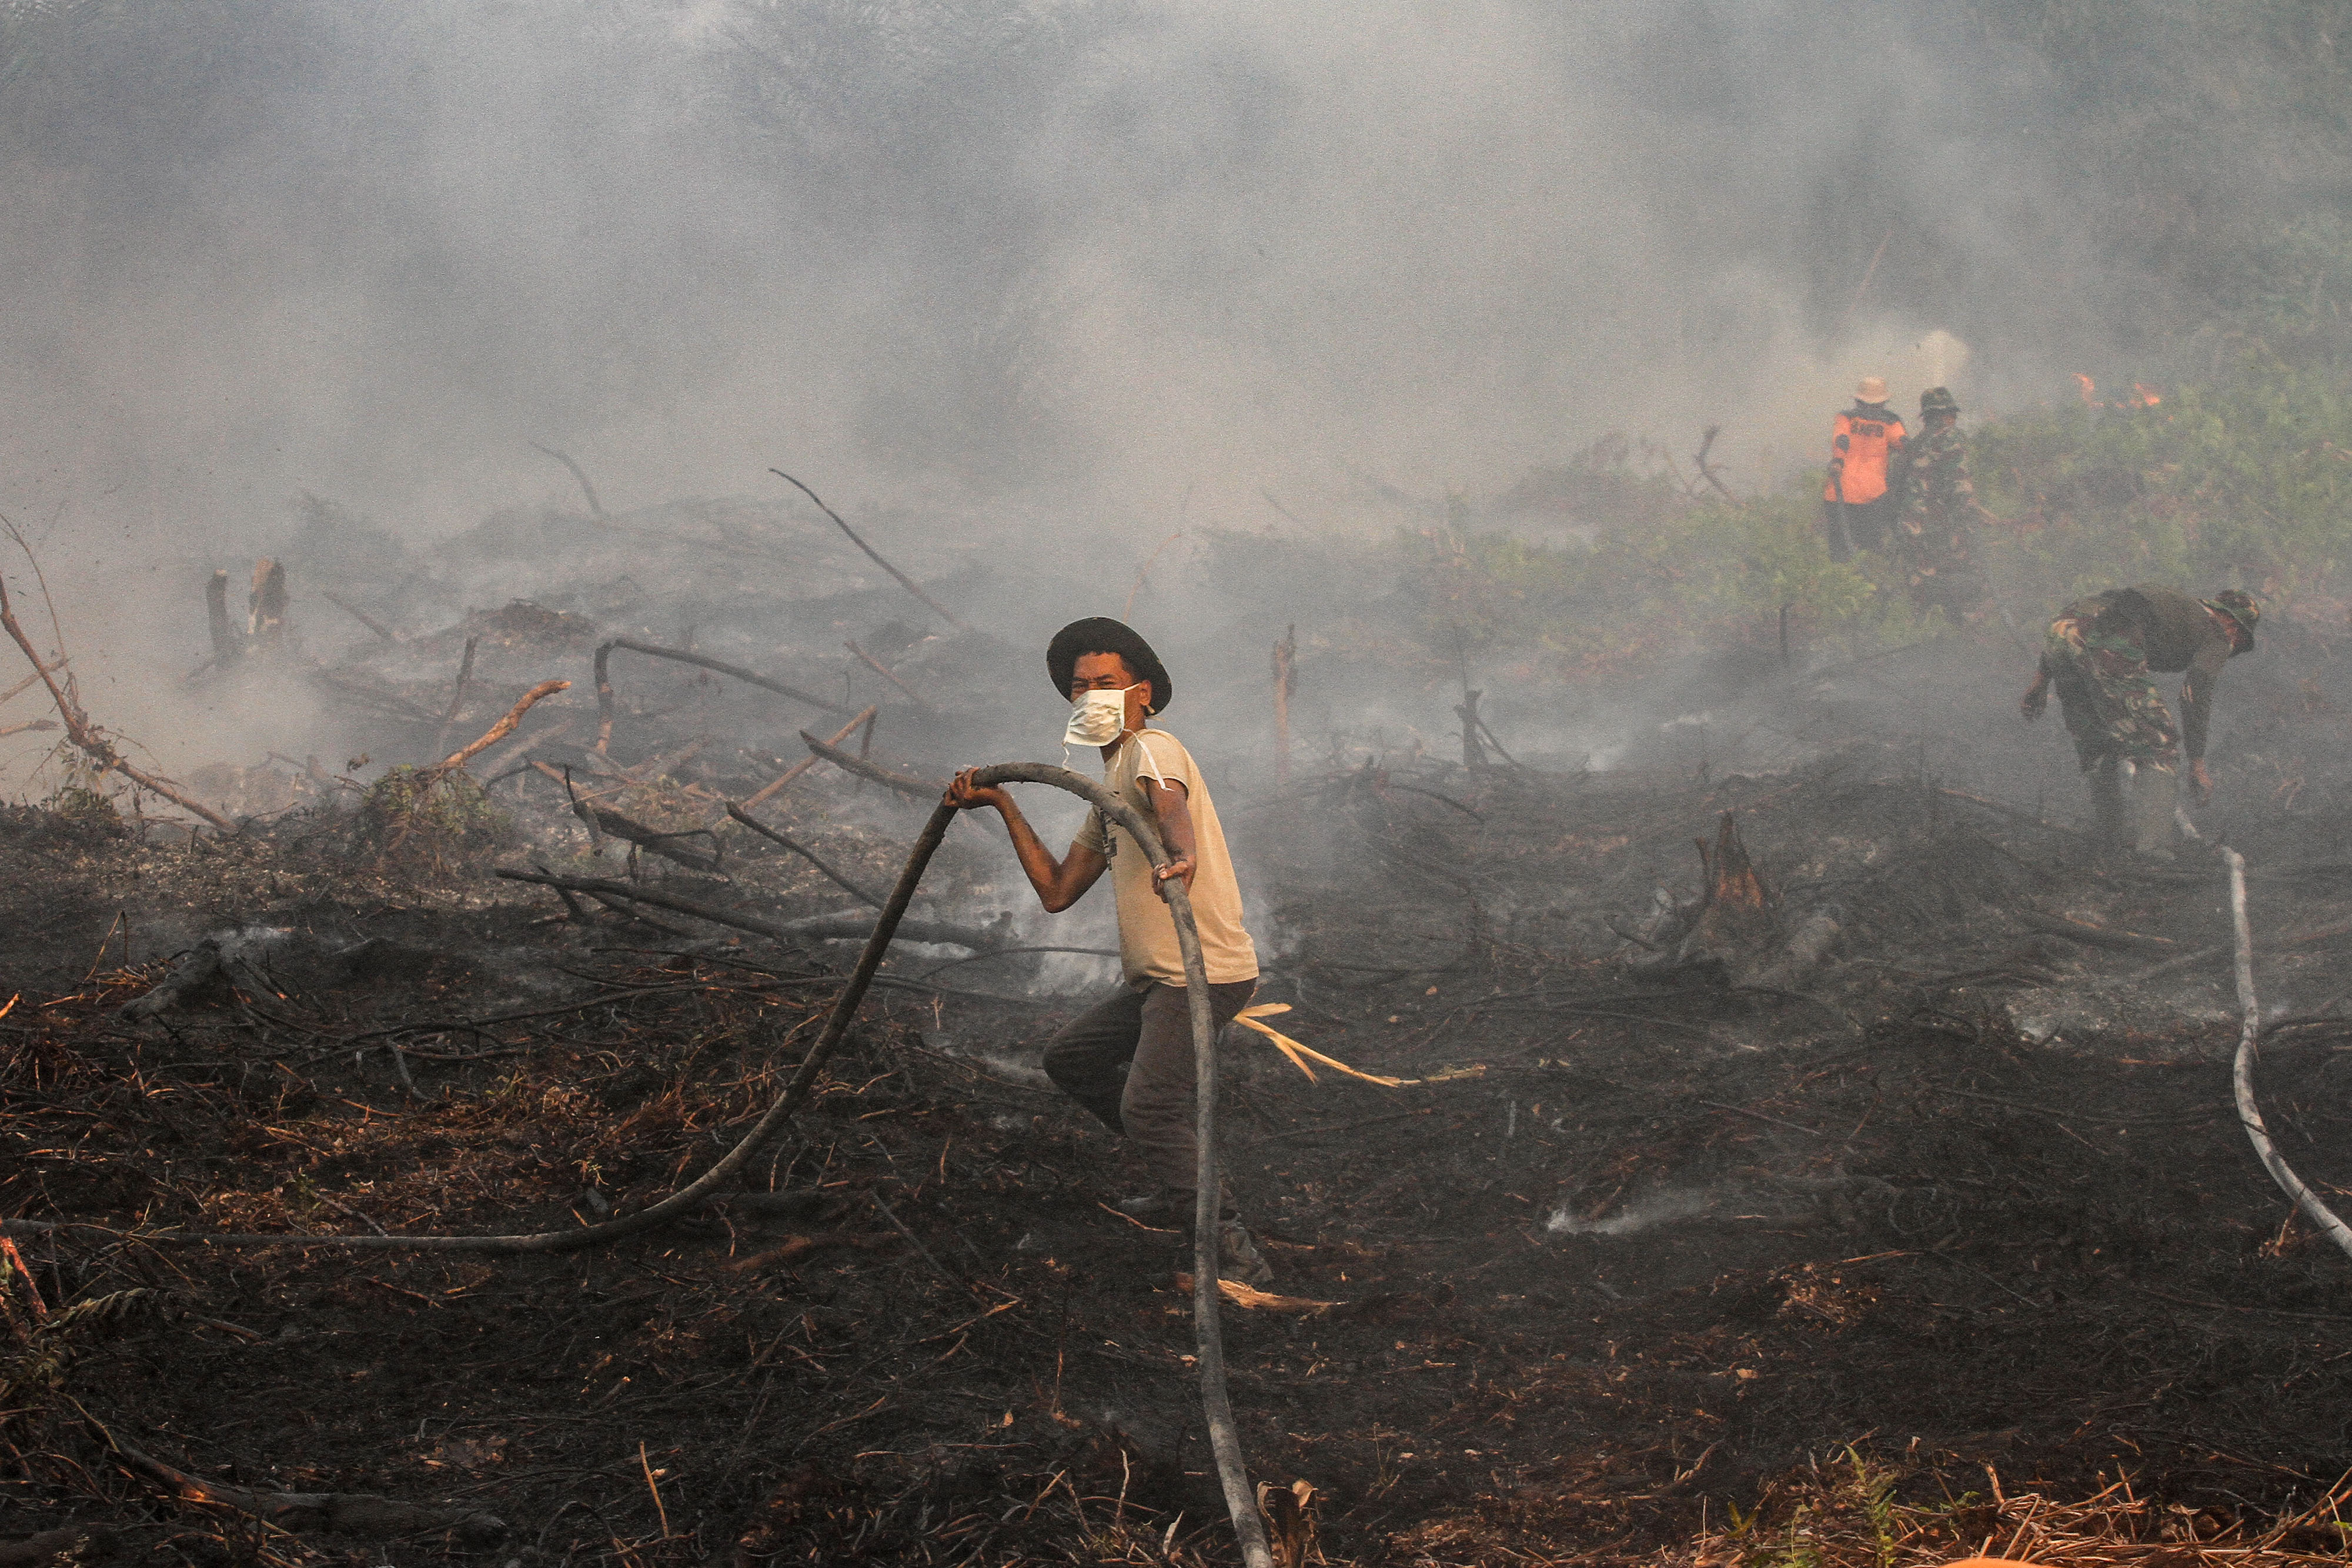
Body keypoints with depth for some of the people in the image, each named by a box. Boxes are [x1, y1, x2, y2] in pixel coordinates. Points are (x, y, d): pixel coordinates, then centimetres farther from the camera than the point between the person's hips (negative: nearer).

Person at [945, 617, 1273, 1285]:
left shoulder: (1152, 749, -8)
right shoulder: (1111, 789, 21)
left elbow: (1172, 806, -34)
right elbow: (1057, 891, 20)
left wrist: (1182, 855, -57)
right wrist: (1003, 805, 18)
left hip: (1204, 972, -10)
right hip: (1157, 977, 10)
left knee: (1147, 1107, -23)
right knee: (1070, 1058, 23)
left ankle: (1231, 1251, -23)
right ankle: (1183, 1183, 25)